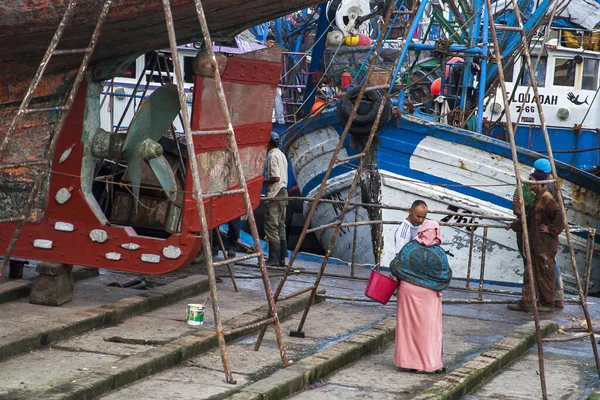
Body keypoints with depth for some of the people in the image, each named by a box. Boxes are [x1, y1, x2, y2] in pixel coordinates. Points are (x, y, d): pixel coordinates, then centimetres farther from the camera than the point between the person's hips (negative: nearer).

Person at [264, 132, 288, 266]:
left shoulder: (272, 156, -12)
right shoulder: (281, 154, 17)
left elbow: (275, 177, -20)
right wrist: (265, 179, 18)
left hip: (275, 193, -10)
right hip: (283, 191, 10)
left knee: (271, 228, -9)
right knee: (281, 227, 10)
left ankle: (274, 259, -12)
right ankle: (281, 260, 11)